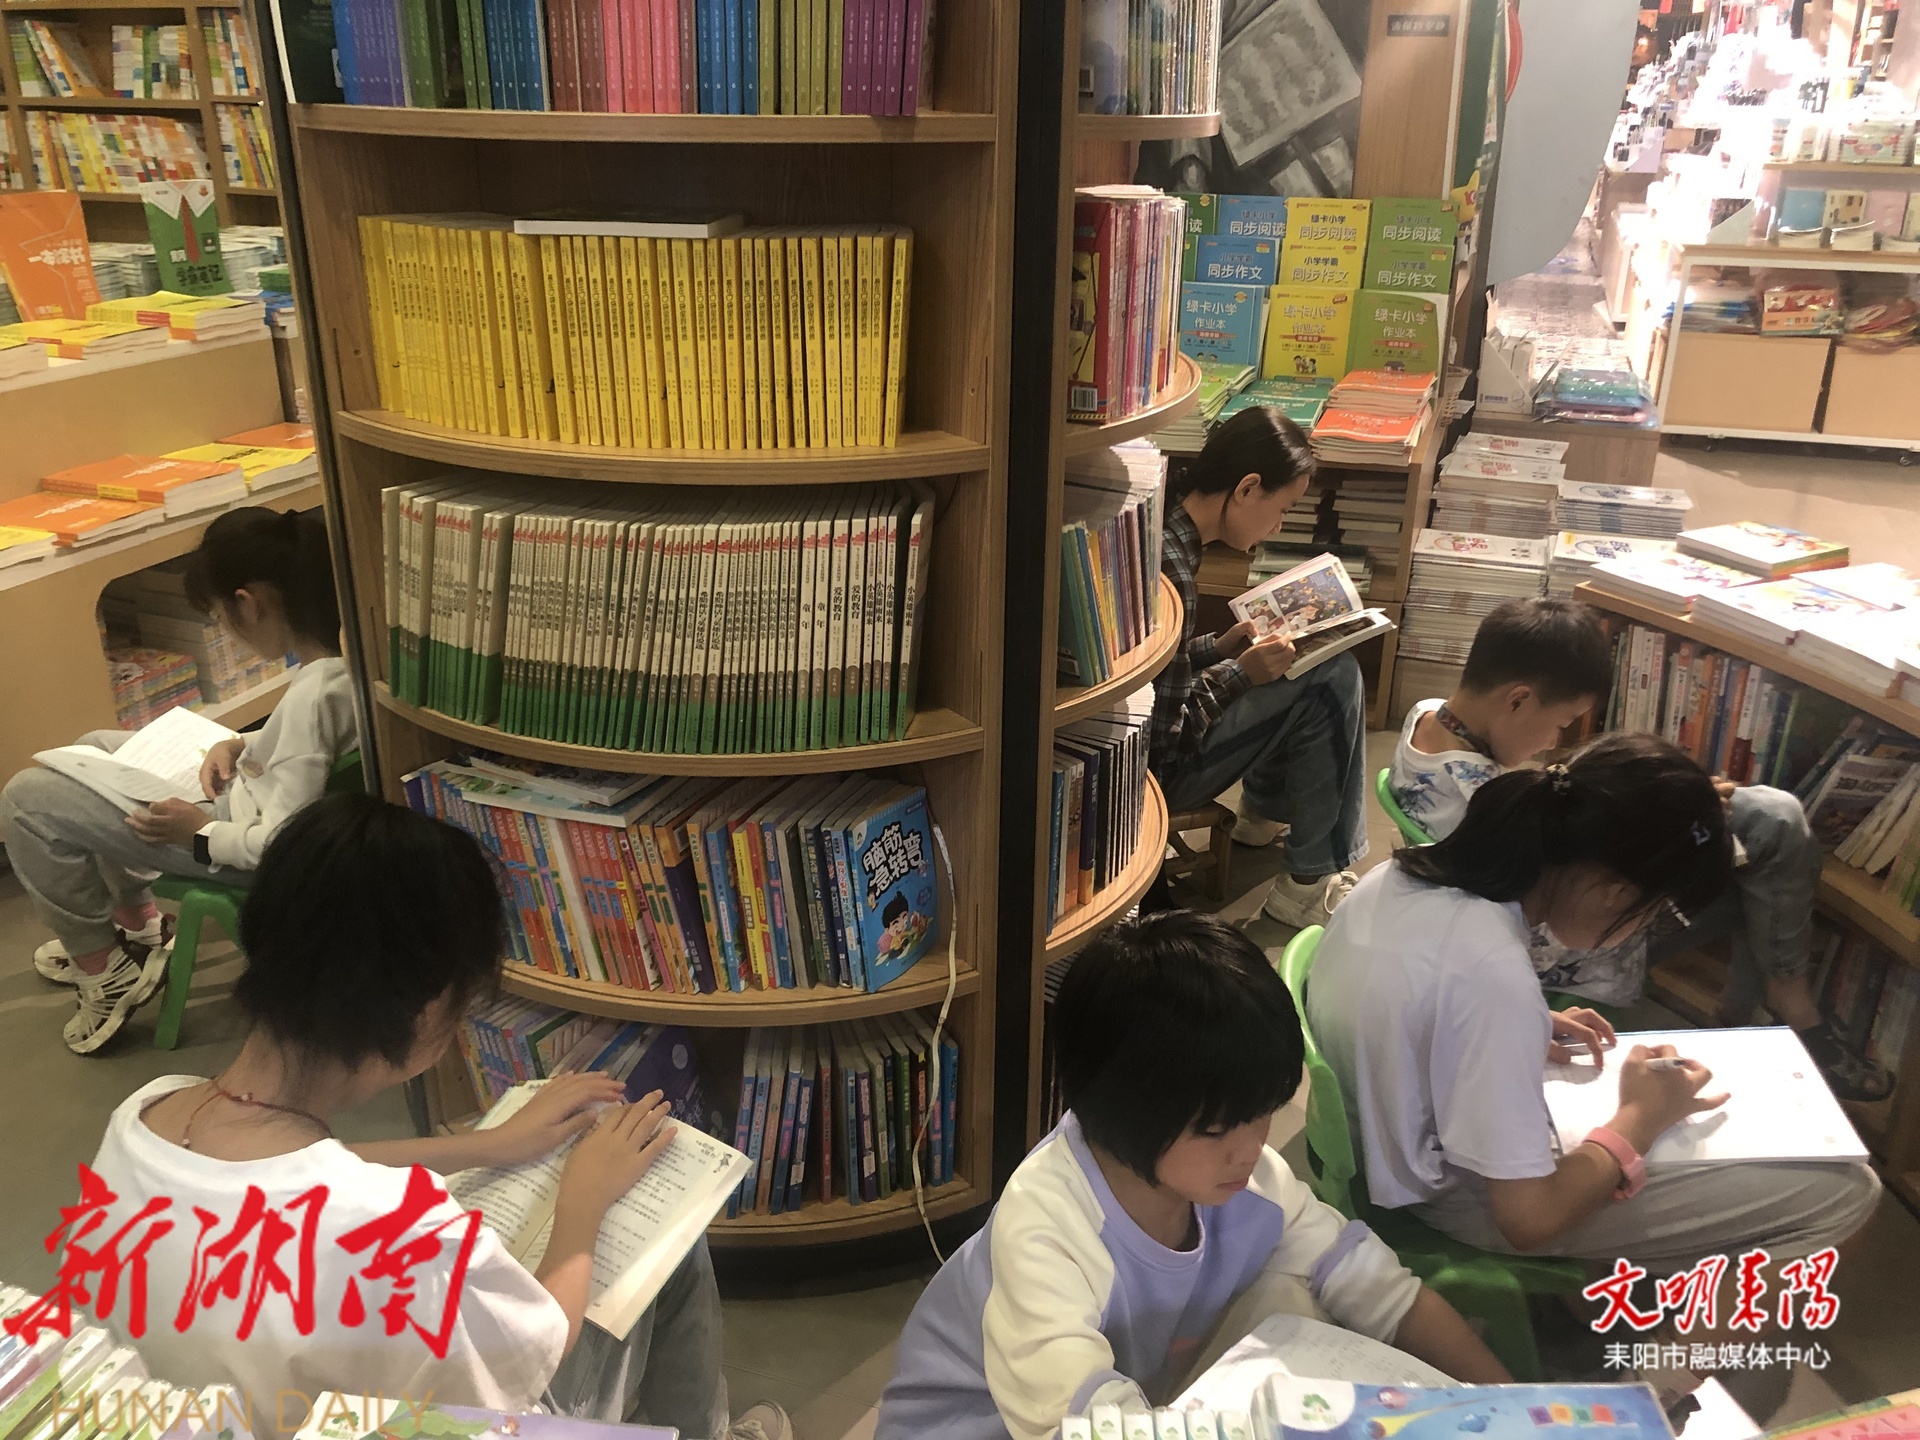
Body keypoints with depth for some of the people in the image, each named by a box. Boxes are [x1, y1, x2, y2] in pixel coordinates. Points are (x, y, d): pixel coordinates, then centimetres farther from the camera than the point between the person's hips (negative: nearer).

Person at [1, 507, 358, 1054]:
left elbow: (284, 843, -30)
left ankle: (107, 973, 11)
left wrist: (201, 834, -15)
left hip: (242, 837, -9)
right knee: (93, 749, 24)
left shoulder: (312, 694, -35)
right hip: (251, 792, 9)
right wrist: (240, 744, -1)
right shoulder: (341, 644, -10)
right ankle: (137, 927, 30)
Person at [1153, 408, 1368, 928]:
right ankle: (1309, 883, -1)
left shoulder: (1160, 529, -1)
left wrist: (1221, 648, 3)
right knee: (1334, 679, -11)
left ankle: (1263, 812, 29)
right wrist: (1239, 675, -16)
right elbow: (1161, 734, -23)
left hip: (1143, 731, 10)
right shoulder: (1170, 566, -28)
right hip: (1152, 769, -9)